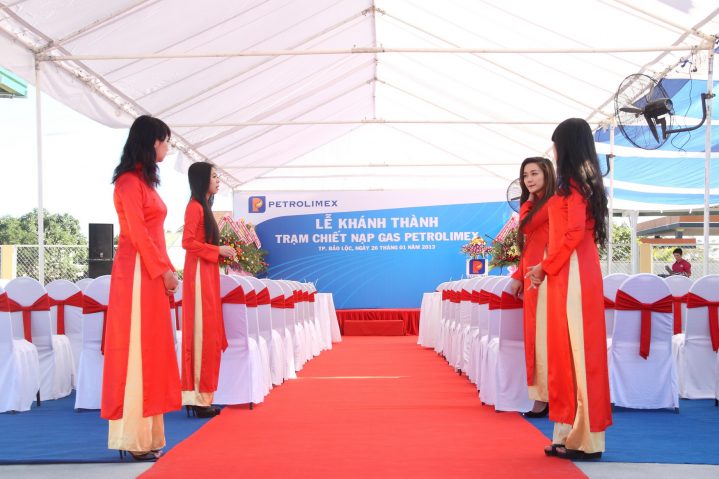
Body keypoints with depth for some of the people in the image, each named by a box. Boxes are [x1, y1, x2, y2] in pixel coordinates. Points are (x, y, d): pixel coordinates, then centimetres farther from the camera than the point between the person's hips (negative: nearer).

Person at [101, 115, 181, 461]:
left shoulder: (144, 180, 19)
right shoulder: (130, 180, -10)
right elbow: (137, 233, -16)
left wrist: (166, 269, 12)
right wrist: (164, 270, -14)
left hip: (151, 273, 9)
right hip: (137, 272, -9)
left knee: (150, 348, 9)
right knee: (136, 348, -6)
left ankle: (146, 434, 15)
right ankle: (134, 438, -1)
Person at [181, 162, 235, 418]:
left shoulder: (204, 207, 18)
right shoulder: (195, 206, -10)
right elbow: (188, 242, -19)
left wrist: (223, 252, 8)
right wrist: (218, 250, -14)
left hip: (208, 274, 10)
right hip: (199, 274, -10)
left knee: (209, 334, 9)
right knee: (201, 333, -8)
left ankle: (201, 395, 13)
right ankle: (197, 398, -4)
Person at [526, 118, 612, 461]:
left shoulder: (572, 184, -10)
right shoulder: (585, 182, 18)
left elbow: (573, 234, -18)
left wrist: (545, 267, -8)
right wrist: (546, 267, 14)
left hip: (571, 276, -9)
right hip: (571, 275, 9)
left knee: (575, 349, -6)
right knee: (570, 350, 10)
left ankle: (586, 438, -1)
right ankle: (573, 433, 14)